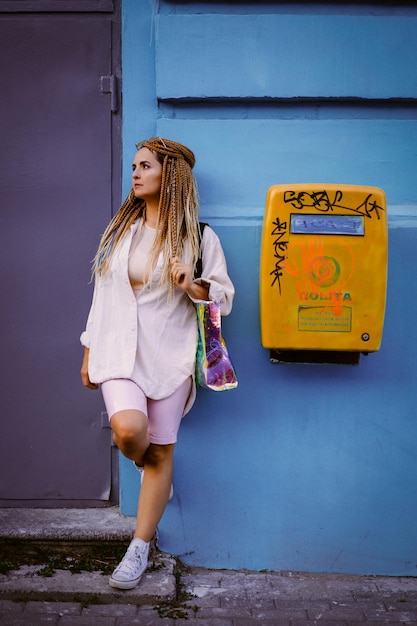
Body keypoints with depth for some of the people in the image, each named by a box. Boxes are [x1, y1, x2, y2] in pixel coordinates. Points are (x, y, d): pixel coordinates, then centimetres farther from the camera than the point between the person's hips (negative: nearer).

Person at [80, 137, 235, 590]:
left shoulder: (199, 238, 0)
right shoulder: (120, 230, 10)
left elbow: (225, 296, 3)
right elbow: (103, 293, 13)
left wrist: (192, 286, -18)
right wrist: (89, 352, 13)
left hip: (169, 355, -1)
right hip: (120, 350, 2)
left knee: (160, 453, 4)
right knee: (128, 430, -23)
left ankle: (139, 549, 21)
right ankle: (146, 460, 16)